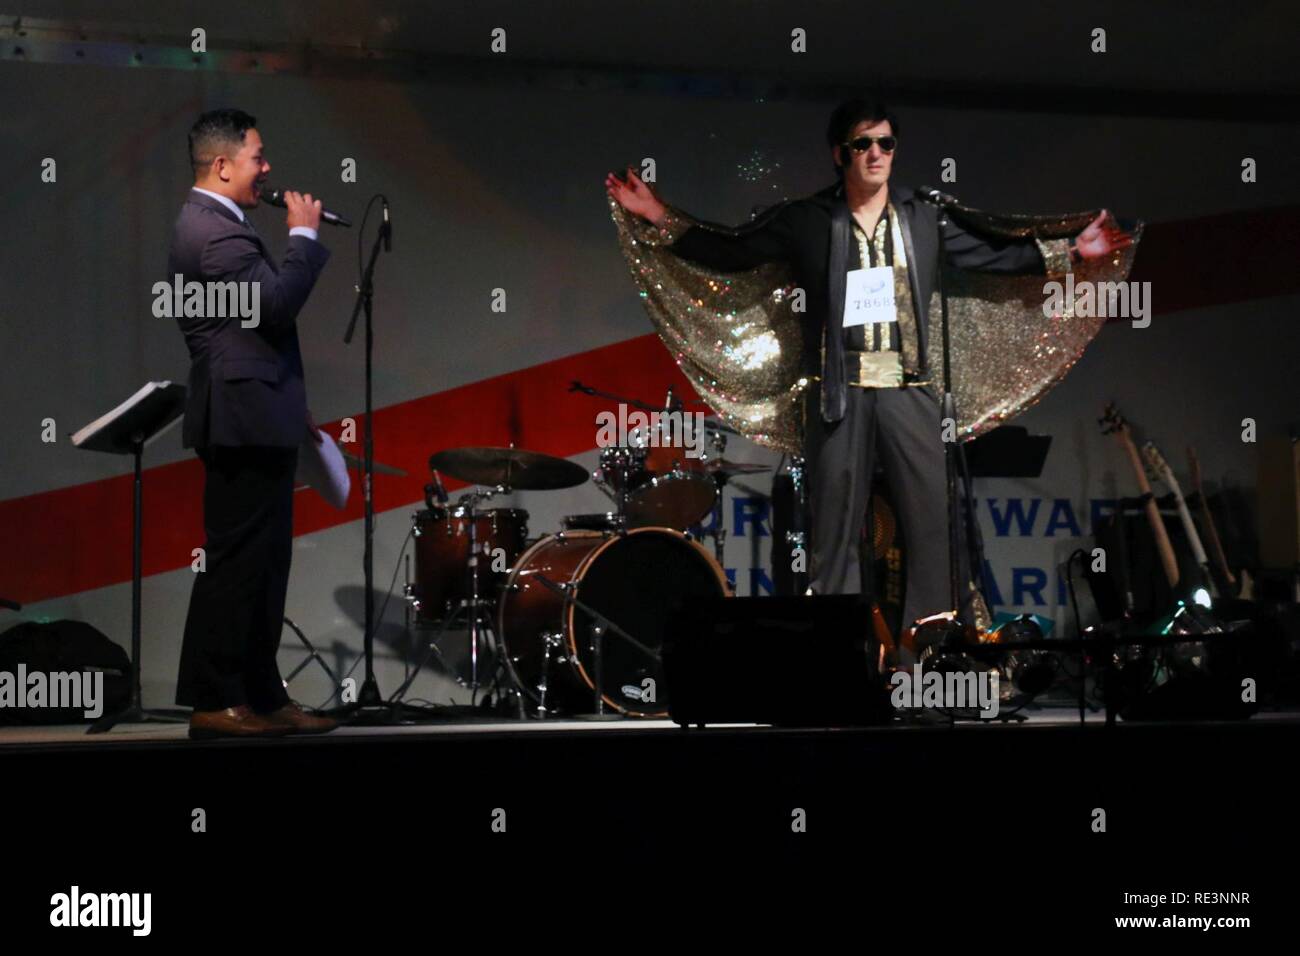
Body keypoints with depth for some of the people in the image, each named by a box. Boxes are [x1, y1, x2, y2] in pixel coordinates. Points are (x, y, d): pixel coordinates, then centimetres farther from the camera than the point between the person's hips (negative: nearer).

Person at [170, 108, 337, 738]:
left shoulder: (211, 224, 19)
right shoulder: (215, 231, -15)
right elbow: (279, 301, -25)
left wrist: (291, 404, 24)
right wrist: (304, 235, -11)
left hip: (253, 419, 11)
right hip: (244, 421, -11)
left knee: (261, 565, 11)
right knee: (237, 562, -7)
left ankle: (261, 697, 16)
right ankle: (215, 705, -3)